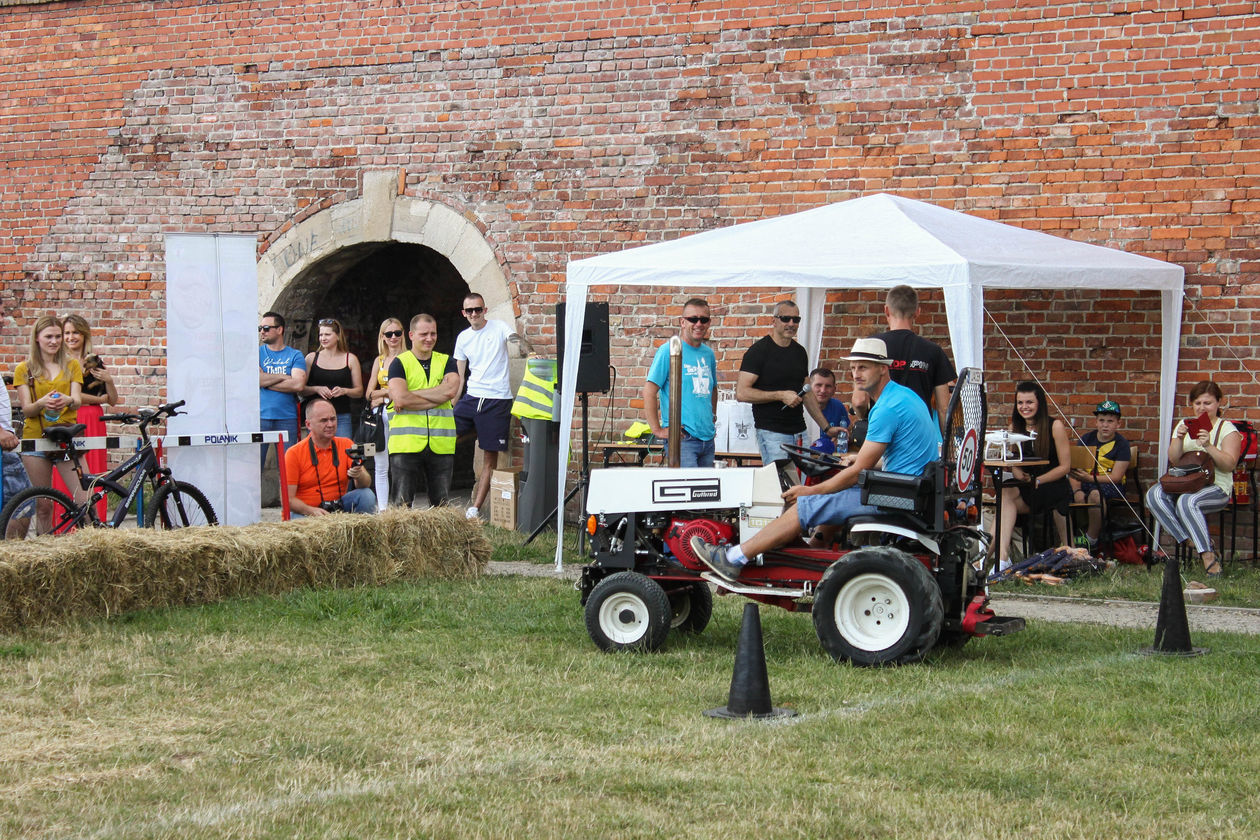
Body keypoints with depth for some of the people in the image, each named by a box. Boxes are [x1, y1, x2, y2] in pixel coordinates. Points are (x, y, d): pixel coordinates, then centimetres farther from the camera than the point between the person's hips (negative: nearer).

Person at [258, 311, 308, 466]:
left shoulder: (295, 356, 8)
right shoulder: (257, 353, 9)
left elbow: (298, 384, -7)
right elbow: (255, 379, -7)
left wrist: (266, 381, -4)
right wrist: (284, 377, -4)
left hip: (287, 419, 0)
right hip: (260, 417, 0)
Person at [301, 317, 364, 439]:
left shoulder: (350, 359, 8)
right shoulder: (311, 358, 9)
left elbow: (359, 391, 9)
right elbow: (301, 389, 6)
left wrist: (344, 391, -10)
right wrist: (317, 389, -12)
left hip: (342, 417, 0)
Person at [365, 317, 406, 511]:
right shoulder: (379, 360, 17)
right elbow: (369, 394, 12)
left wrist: (382, 393, -9)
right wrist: (391, 391, -4)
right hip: (381, 415, 5)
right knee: (381, 467, 5)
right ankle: (382, 510, 9)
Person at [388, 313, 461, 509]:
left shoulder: (446, 362, 13)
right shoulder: (400, 363, 4)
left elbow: (451, 390, -8)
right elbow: (400, 398, -12)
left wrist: (412, 394, -10)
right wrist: (437, 398, -9)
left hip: (441, 445, 3)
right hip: (406, 442, -3)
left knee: (441, 504, 8)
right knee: (401, 506, -4)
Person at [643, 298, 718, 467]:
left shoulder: (708, 353, 14)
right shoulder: (668, 350, -6)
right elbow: (649, 391, -10)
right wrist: (657, 430, -13)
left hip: (708, 439, 7)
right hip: (682, 438, -7)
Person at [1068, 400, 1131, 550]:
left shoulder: (1121, 444, -2)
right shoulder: (1087, 439, 10)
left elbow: (1116, 477, -11)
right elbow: (1073, 468, 3)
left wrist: (1089, 478, -26)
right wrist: (1077, 490, -17)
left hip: (1111, 486, -4)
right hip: (1086, 482, 4)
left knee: (1096, 493, -39)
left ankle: (1091, 541, -26)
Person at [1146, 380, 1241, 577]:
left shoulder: (1227, 429, 4)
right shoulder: (1184, 425, 17)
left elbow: (1229, 465, -9)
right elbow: (1173, 459, 6)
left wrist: (1208, 446, -23)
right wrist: (1179, 439, -12)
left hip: (1216, 487, -5)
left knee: (1187, 501, -36)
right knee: (1154, 495, -26)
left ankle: (1208, 556, -31)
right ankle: (1190, 542, -27)